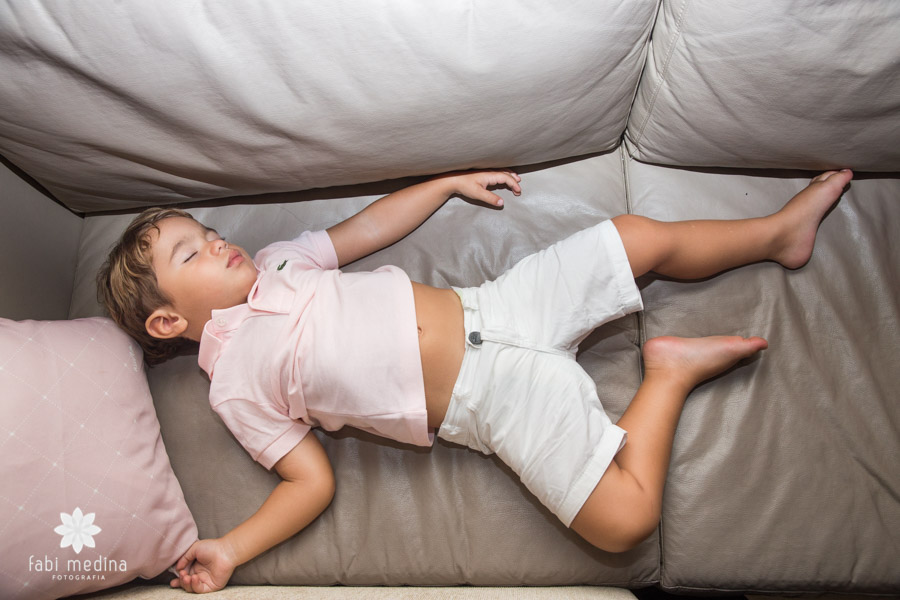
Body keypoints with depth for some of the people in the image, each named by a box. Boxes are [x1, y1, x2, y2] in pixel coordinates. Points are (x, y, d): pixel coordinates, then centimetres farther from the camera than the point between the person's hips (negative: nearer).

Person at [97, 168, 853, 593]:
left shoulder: (274, 263, 14)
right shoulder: (235, 389, -2)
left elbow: (368, 226, 22)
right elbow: (312, 482, -2)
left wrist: (453, 180, 21)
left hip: (491, 307, 6)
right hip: (492, 397, -5)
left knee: (640, 235, 4)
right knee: (624, 519, -20)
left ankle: (778, 231, 26)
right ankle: (670, 375, 0)